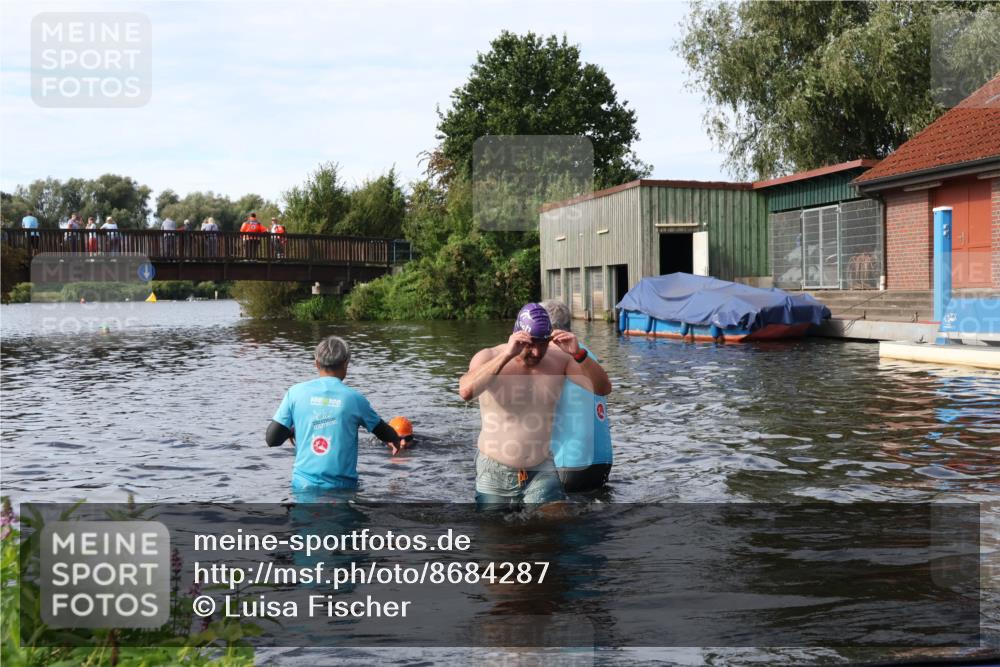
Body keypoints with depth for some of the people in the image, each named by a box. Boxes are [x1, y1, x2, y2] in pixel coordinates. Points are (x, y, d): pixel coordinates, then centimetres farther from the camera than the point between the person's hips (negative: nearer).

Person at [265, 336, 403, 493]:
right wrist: (395, 441, 39)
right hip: (342, 486, -1)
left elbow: (271, 439, 1)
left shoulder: (296, 393, 1)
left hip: (303, 484, 1)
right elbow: (383, 431, 16)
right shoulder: (354, 398, 0)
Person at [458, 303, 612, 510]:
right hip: (494, 475, -1)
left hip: (541, 472, 1)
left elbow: (603, 388, -12)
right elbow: (466, 391, -33)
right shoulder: (488, 357, -13)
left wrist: (579, 354, -27)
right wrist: (506, 355, -39)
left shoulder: (559, 359, -5)